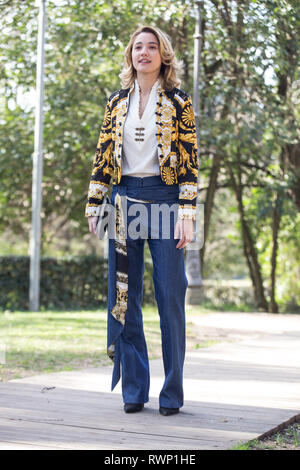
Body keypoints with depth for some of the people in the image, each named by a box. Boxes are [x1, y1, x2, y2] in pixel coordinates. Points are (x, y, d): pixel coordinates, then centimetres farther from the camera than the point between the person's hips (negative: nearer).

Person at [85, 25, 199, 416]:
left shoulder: (178, 103, 2)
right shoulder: (117, 103, 12)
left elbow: (189, 161, -3)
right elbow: (103, 156, 12)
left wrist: (187, 214, -10)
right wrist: (94, 205, 5)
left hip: (165, 200, -3)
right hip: (124, 201, 3)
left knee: (170, 297, -3)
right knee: (125, 298, 3)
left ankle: (172, 392, 6)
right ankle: (134, 390, 11)